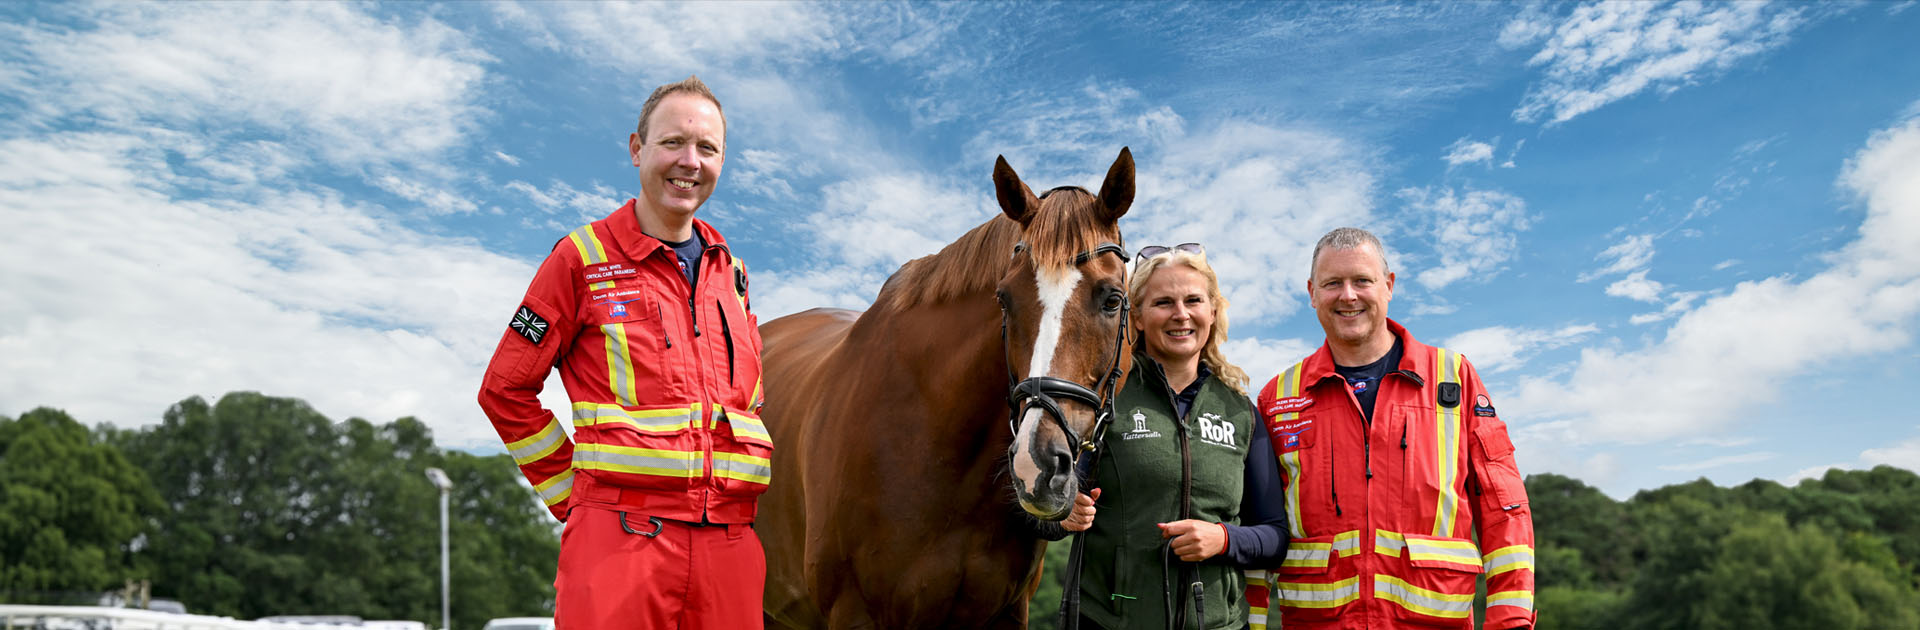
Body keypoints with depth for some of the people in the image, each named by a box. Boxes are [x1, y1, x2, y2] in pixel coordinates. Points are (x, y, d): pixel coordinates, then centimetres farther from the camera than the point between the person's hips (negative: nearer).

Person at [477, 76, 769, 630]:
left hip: (729, 542, 5)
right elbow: (505, 391, 2)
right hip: (621, 535, -4)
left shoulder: (729, 273, 15)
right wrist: (569, 495, 1)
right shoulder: (584, 259, 0)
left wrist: (736, 495, 12)